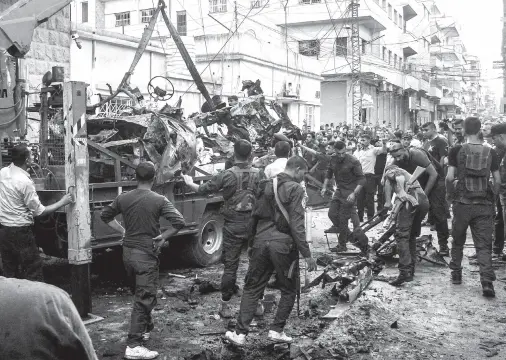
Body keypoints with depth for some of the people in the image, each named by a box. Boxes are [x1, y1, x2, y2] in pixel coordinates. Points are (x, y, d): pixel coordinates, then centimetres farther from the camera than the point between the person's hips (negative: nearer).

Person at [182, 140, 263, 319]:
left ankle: (225, 305, 13)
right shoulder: (258, 175, -3)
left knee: (230, 265, 6)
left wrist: (189, 183, 22)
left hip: (233, 226, -1)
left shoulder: (226, 175, -6)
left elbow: (202, 189, 4)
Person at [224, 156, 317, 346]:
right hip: (283, 244, -5)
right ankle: (276, 330, 13)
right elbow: (296, 225, -13)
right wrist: (307, 254, -11)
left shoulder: (266, 186, 13)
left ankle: (240, 333, 7)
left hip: (260, 241, 6)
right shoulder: (295, 189, -8)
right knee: (288, 290, 13)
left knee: (252, 288, 11)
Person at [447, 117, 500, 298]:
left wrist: (452, 192, 10)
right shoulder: (490, 152, 2)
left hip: (462, 202, -1)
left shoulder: (457, 150, -4)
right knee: (484, 244, 3)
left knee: (458, 241, 18)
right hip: (484, 204, 1)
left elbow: (449, 177, -8)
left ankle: (456, 274, 28)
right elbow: (497, 181, 2)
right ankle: (487, 281, -9)